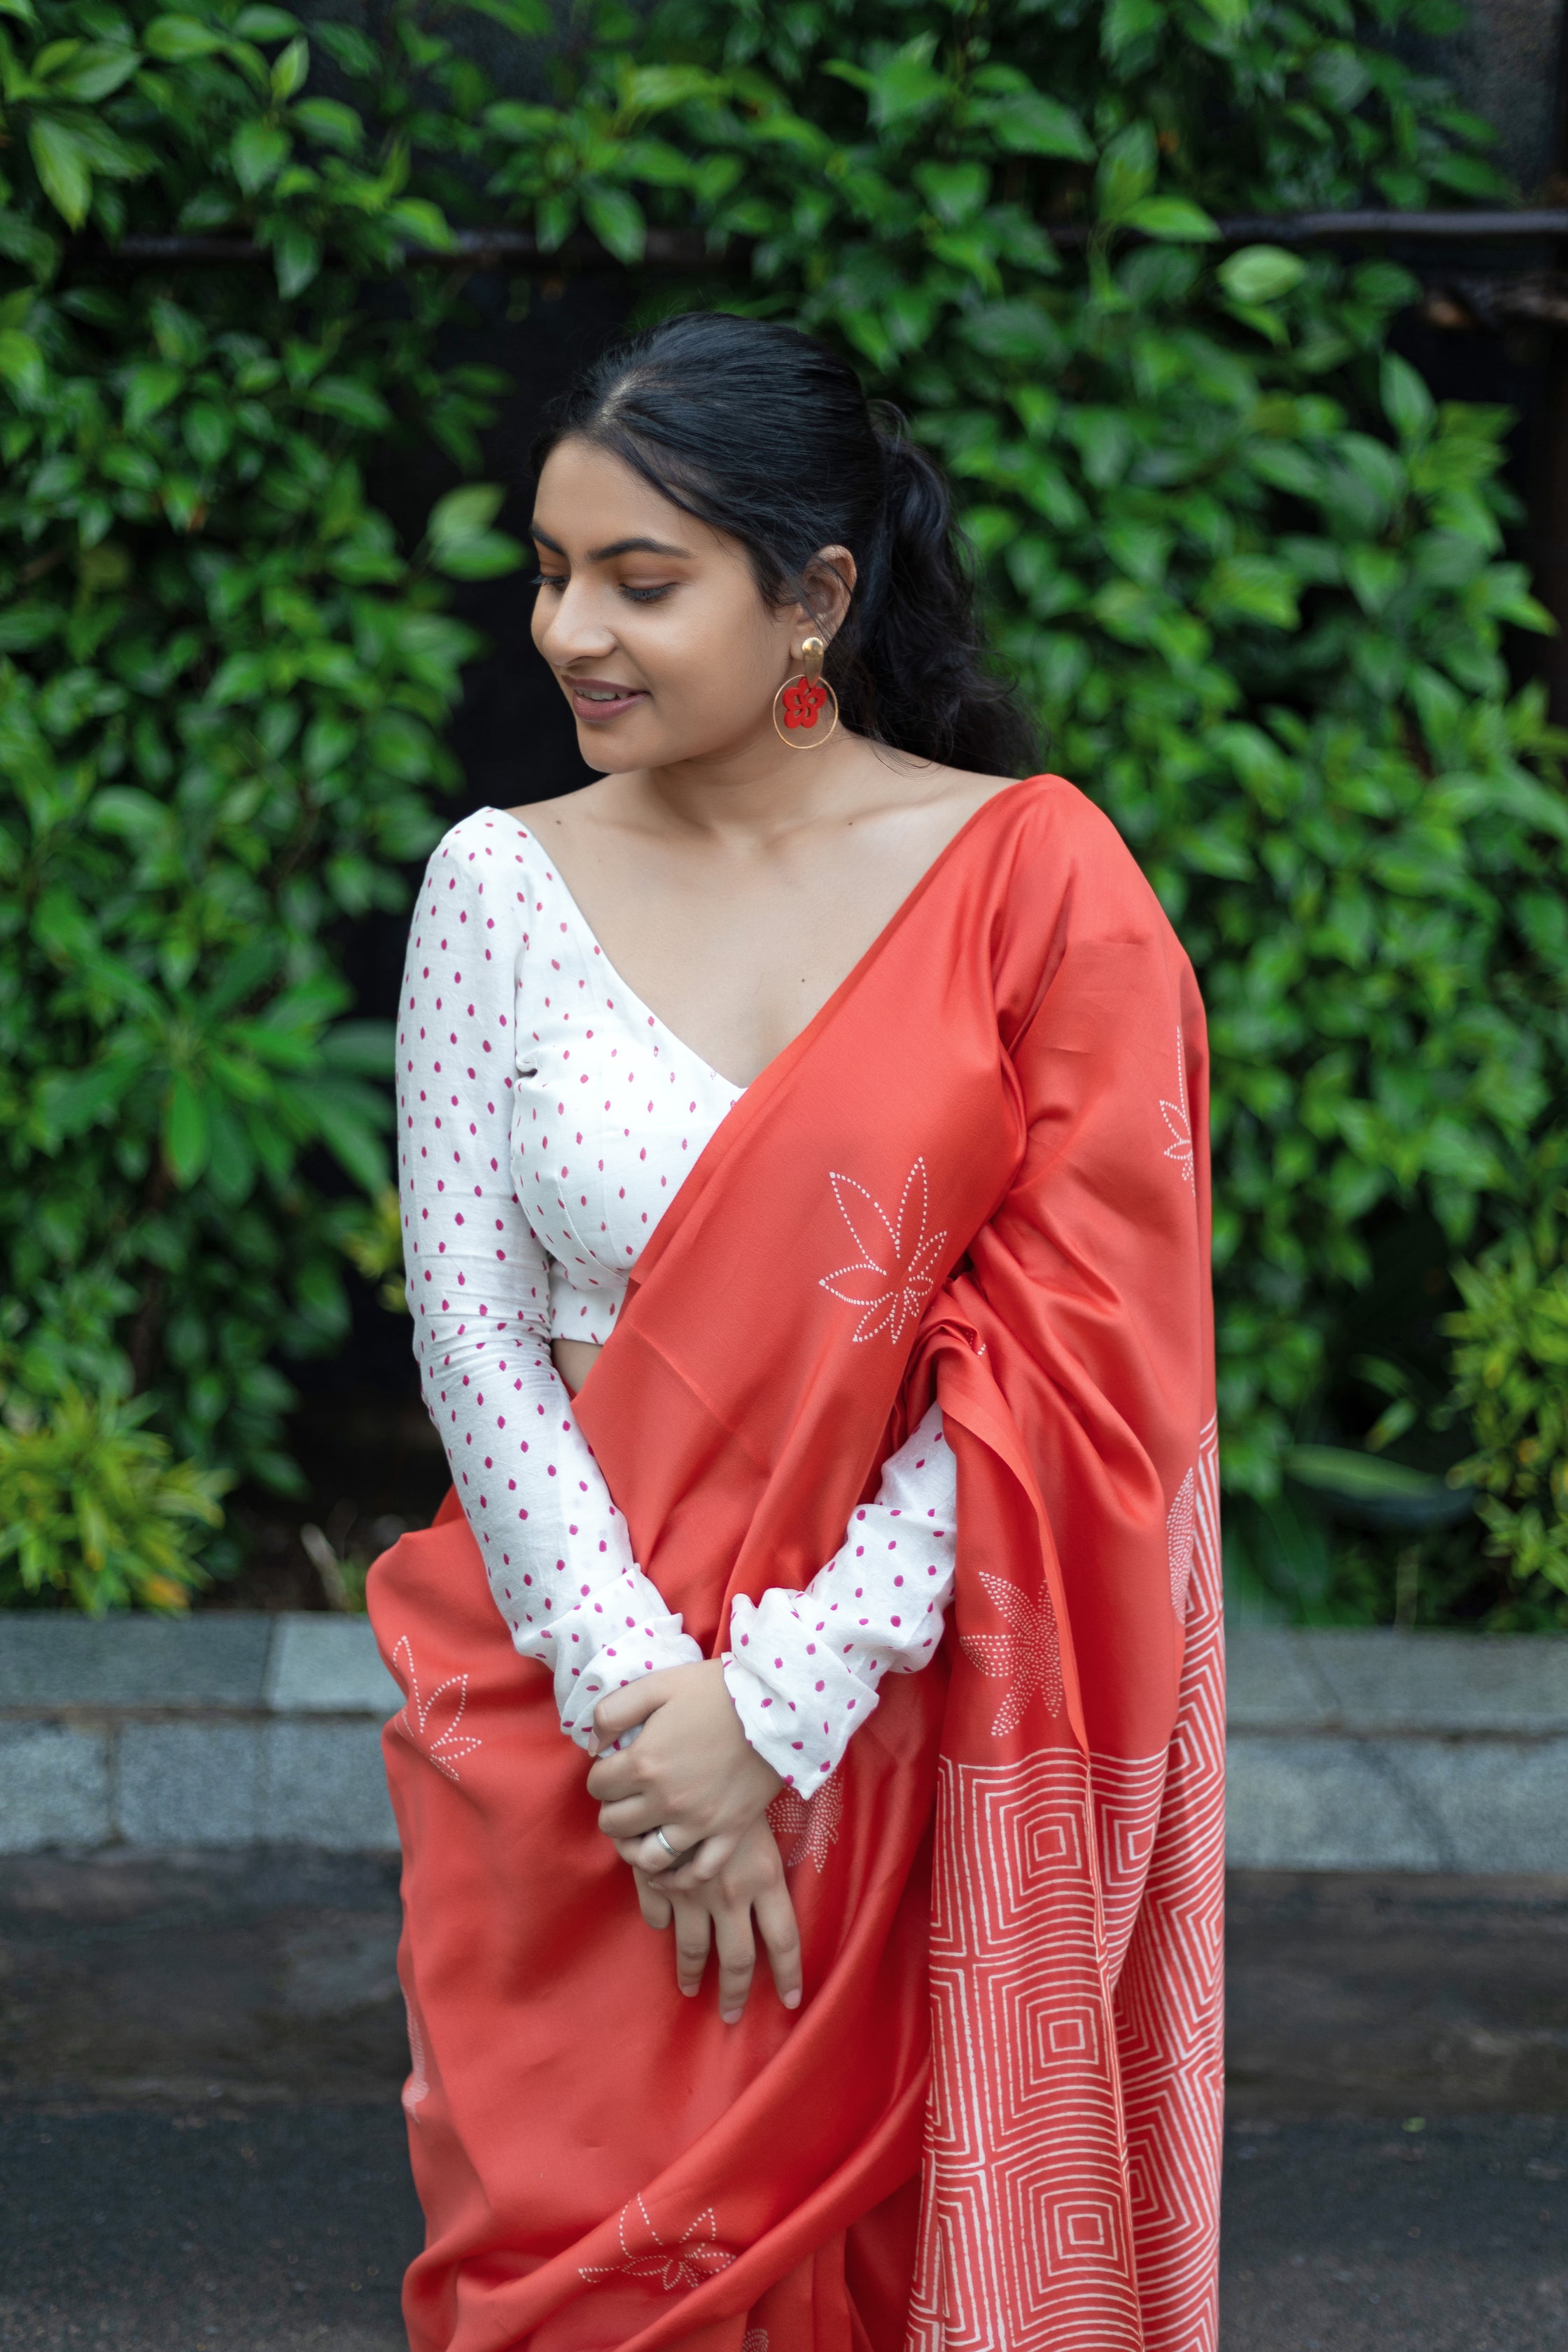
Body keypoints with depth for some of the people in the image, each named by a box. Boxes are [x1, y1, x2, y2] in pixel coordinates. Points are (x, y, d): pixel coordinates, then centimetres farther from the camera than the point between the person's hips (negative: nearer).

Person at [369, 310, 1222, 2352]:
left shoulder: (1033, 880, -5)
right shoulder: (506, 887, 1)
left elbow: (1071, 1356, -9)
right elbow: (473, 1333, -2)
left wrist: (782, 1702, -14)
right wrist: (639, 1692, -14)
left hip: (909, 1716, -1)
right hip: (577, 1709, 1)